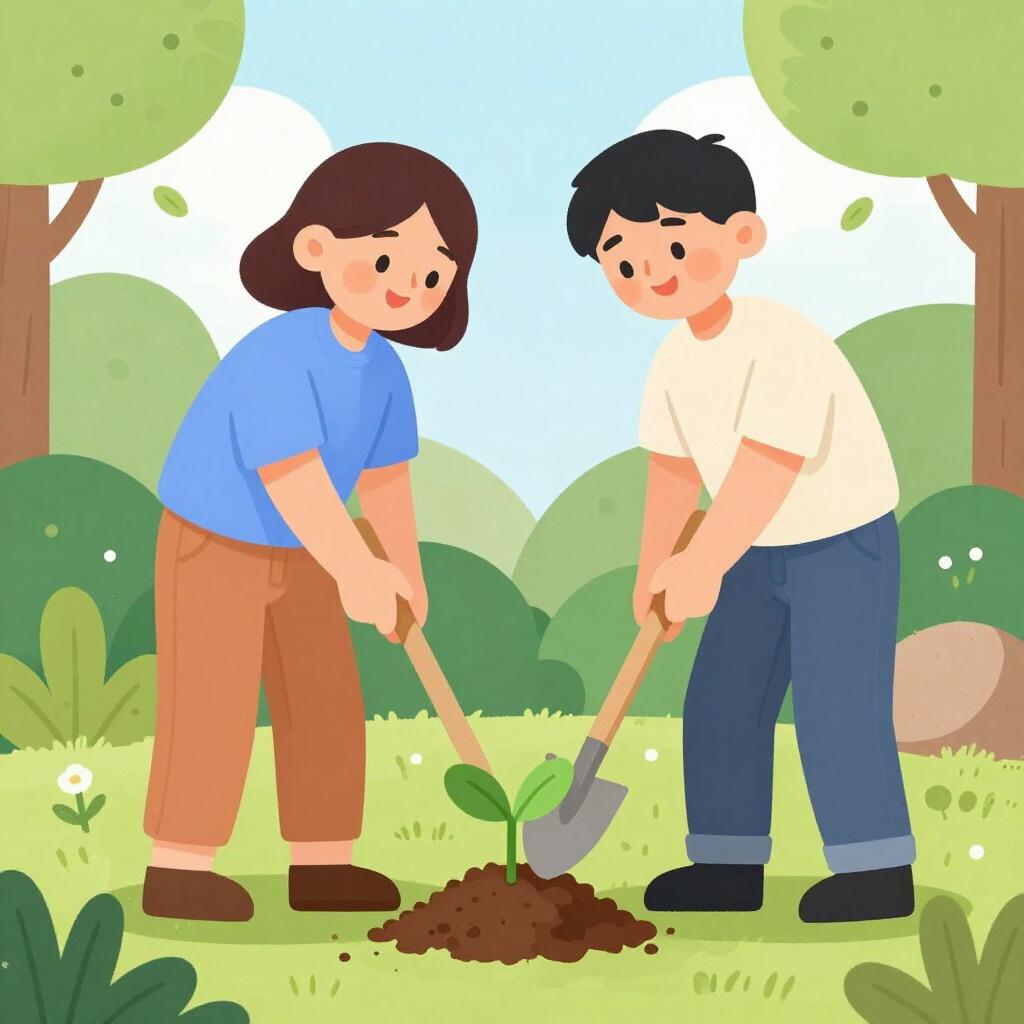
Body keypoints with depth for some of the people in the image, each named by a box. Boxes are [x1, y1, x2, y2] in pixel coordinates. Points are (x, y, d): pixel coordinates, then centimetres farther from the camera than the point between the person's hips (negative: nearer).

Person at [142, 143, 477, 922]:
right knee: (215, 708, -8)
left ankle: (323, 865, 14)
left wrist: (406, 568, 12)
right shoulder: (276, 359, -31)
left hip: (294, 556, 8)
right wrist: (356, 571, -42)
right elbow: (290, 474, -38)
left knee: (327, 703, 6)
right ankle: (178, 869, 2)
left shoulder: (382, 368, -4)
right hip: (213, 548, -8)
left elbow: (385, 471, 7)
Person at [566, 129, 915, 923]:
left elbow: (765, 470, -32)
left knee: (836, 702, -11)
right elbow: (672, 469, 4)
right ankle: (730, 865, 16)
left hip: (845, 543, -8)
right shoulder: (676, 362, -2)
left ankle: (880, 869, 1)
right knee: (721, 704, 7)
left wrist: (702, 567, -27)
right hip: (764, 553, 8)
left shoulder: (785, 347, -29)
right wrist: (654, 570, -1)